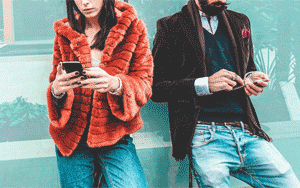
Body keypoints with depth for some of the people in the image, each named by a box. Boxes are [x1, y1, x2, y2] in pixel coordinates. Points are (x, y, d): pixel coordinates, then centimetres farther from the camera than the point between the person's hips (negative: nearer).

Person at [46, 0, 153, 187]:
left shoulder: (133, 28, 1)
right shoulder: (65, 33, 6)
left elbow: (144, 84, -4)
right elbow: (55, 84, 9)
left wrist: (116, 84, -25)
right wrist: (56, 90, -15)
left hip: (114, 136, -2)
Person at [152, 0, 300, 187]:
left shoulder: (240, 22, 19)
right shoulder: (171, 26, 3)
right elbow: (155, 88, -1)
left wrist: (250, 80, 5)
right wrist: (205, 84, -12)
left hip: (247, 131, 4)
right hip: (205, 134, -4)